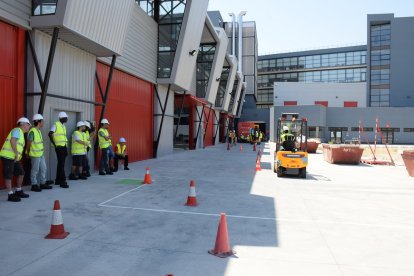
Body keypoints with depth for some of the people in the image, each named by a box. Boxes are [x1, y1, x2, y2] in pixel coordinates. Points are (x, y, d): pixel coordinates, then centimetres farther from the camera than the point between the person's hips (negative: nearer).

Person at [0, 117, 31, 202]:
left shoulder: (21, 133, 22)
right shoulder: (17, 130, -8)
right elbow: (12, 141, -22)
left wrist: (18, 155, 14)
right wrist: (16, 153, -23)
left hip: (14, 157, 10)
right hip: (8, 156, -10)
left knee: (21, 173, 12)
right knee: (8, 176, -3)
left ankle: (18, 191, 24)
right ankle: (10, 195, 3)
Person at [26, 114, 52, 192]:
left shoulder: (39, 131, 10)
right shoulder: (32, 131, -17)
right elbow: (28, 143, -14)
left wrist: (42, 149, 12)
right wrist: (28, 153, -6)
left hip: (41, 153, 9)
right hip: (35, 154, -9)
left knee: (43, 169, 14)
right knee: (35, 170, 1)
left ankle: (42, 183, 25)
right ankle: (34, 185, 12)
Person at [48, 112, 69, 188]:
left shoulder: (63, 126, 16)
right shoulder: (56, 124, -8)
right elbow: (50, 134, -14)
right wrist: (54, 144, -14)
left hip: (64, 146, 8)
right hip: (59, 147, -8)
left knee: (61, 164, 13)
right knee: (61, 164, -8)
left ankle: (58, 180, 23)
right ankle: (63, 181, -5)